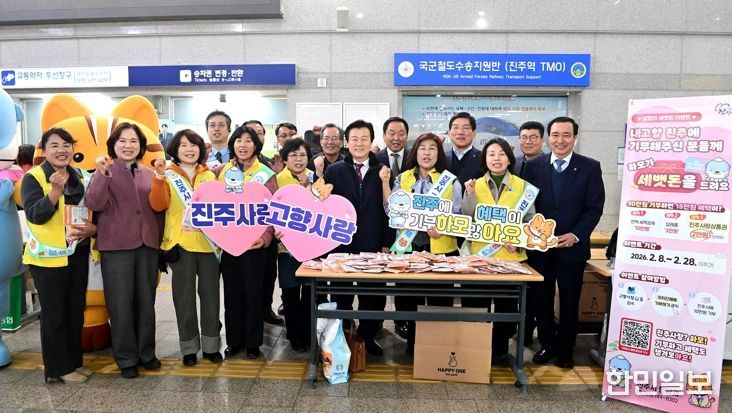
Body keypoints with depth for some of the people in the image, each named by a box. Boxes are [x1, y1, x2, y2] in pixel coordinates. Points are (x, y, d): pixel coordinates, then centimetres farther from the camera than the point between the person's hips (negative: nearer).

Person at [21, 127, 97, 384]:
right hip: (48, 256, -5)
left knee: (76, 311, 12)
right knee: (54, 314, 2)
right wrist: (55, 190, -32)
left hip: (77, 254, 6)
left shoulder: (80, 178, 9)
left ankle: (74, 361, 25)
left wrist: (92, 228, -7)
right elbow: (35, 215, -19)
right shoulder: (33, 178, -7)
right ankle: (59, 368, 14)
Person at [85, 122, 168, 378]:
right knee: (121, 303, 3)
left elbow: (158, 206, -3)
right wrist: (103, 174, -24)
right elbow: (94, 204, -13)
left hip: (147, 244, 3)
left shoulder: (148, 174, 10)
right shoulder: (105, 171, 1)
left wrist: (159, 179, -18)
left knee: (146, 301, 11)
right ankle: (126, 358, 16)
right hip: (117, 245, -3)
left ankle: (146, 352, 24)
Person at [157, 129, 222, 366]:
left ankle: (211, 345, 21)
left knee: (210, 294, 8)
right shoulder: (169, 176, 2)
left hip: (208, 242, 3)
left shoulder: (210, 176, 11)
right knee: (185, 296, 6)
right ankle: (189, 347, 19)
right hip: (181, 242, -2)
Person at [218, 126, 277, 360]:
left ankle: (253, 342, 20)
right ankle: (234, 340, 25)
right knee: (232, 292, 11)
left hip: (253, 242, -3)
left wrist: (265, 237, -19)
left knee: (253, 292, 6)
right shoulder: (224, 171, 7)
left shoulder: (266, 174, -4)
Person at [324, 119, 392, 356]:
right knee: (341, 295, 10)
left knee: (372, 295, 8)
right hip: (341, 245, 0)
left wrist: (387, 243, -2)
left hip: (373, 246, 0)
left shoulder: (383, 171, 4)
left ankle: (368, 338, 26)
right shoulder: (334, 170, 4)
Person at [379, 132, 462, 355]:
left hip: (441, 249, -2)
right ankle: (412, 343, 26)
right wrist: (385, 183, -7)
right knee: (409, 299, 10)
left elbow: (457, 216, 0)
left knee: (440, 301, 5)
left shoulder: (451, 181, 1)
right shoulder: (402, 179, 6)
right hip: (408, 247, 2)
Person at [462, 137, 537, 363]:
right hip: (480, 255, 0)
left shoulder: (523, 186, 2)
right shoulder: (475, 185, 4)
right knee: (476, 304, 4)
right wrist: (469, 195, -16)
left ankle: (500, 348, 26)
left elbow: (530, 221, 4)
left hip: (511, 256, 0)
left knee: (506, 305, 10)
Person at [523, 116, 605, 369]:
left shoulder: (590, 167, -1)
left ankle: (565, 350, 29)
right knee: (542, 299, 10)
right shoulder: (534, 166, 3)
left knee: (569, 300, 11)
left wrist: (575, 235, -15)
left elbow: (594, 208, -4)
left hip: (572, 246, -1)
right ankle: (547, 345, 28)